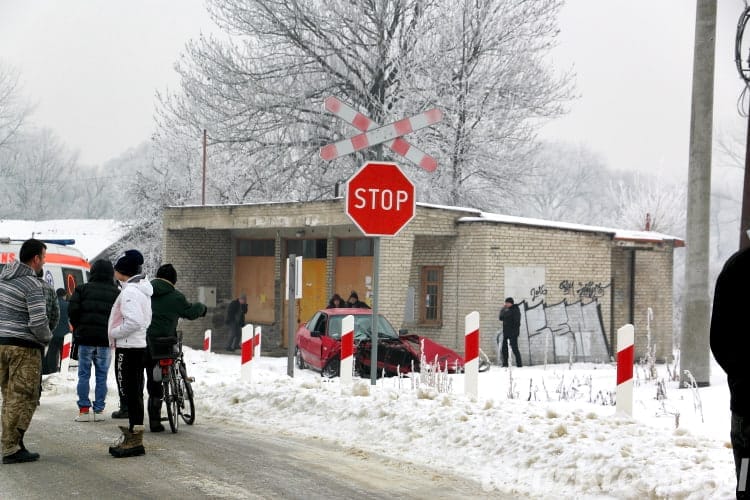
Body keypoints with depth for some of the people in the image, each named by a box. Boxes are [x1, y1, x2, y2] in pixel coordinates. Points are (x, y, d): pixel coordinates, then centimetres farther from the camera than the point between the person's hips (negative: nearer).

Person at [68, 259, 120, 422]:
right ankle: (99, 410, 6)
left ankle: (84, 410, 1)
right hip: (106, 341, 1)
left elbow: (72, 310, -6)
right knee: (101, 376, 7)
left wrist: (78, 327, 9)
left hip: (85, 337, -1)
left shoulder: (83, 289, 0)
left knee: (84, 374, 5)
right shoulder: (117, 293, 4)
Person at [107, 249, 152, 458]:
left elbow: (134, 321, -25)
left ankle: (135, 440, -4)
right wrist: (116, 333, 14)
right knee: (133, 392, 15)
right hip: (139, 345, 10)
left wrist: (114, 333, -11)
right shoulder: (142, 289, 15)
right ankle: (131, 437, 23)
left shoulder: (130, 291, -17)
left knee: (132, 393, -7)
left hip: (132, 347, -10)